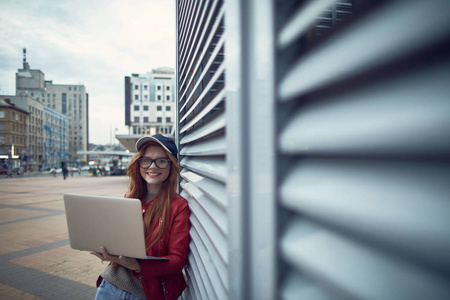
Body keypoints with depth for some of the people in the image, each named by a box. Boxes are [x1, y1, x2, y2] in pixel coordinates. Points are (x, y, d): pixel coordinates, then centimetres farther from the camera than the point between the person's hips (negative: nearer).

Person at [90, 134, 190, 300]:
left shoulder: (178, 206, -14)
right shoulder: (129, 198, 3)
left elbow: (178, 259, -15)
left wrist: (135, 265, -27)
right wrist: (106, 250, -9)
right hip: (112, 283, 4)